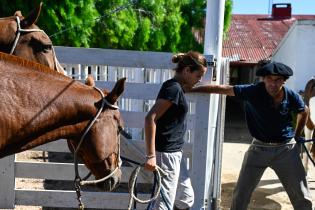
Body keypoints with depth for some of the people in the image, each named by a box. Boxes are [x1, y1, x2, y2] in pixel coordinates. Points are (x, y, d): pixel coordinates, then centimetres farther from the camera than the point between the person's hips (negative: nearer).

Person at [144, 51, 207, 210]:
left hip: (175, 152, 10)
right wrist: (151, 155, -27)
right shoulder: (174, 88, -18)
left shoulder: (177, 87, 11)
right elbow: (150, 119, -25)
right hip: (167, 153, -10)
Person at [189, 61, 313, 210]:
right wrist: (190, 89, -17)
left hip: (286, 149, 1)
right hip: (259, 148, 0)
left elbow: (304, 112, 11)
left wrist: (297, 135, 13)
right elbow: (222, 89, -17)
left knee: (302, 197, 9)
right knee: (241, 192, 7)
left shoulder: (292, 97, -12)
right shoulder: (254, 92, -18)